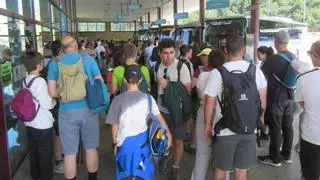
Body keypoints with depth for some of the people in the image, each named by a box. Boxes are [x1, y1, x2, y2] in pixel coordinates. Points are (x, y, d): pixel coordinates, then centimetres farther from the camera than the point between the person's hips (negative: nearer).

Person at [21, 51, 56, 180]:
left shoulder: (25, 81, 4)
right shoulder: (39, 81, -21)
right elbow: (47, 104, -21)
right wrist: (54, 99, -2)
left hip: (29, 123, 8)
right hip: (43, 124, -8)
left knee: (33, 152, 21)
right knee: (45, 153, 9)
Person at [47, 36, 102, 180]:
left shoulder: (55, 63, 0)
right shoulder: (88, 59, 0)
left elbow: (52, 92, -2)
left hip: (67, 111, -1)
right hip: (88, 109, 1)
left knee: (70, 152, 10)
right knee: (91, 148, 17)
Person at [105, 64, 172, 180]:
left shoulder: (118, 100, -11)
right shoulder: (147, 98, -4)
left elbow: (115, 125, -6)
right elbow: (159, 117, -2)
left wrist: (115, 143, 7)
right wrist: (168, 133, 7)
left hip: (126, 142, -2)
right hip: (143, 139, 3)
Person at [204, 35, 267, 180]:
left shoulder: (218, 72, -12)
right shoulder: (256, 71, -1)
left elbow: (209, 103, -9)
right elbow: (263, 102, 4)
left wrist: (207, 124, 5)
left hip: (225, 130, -3)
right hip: (249, 130, 3)